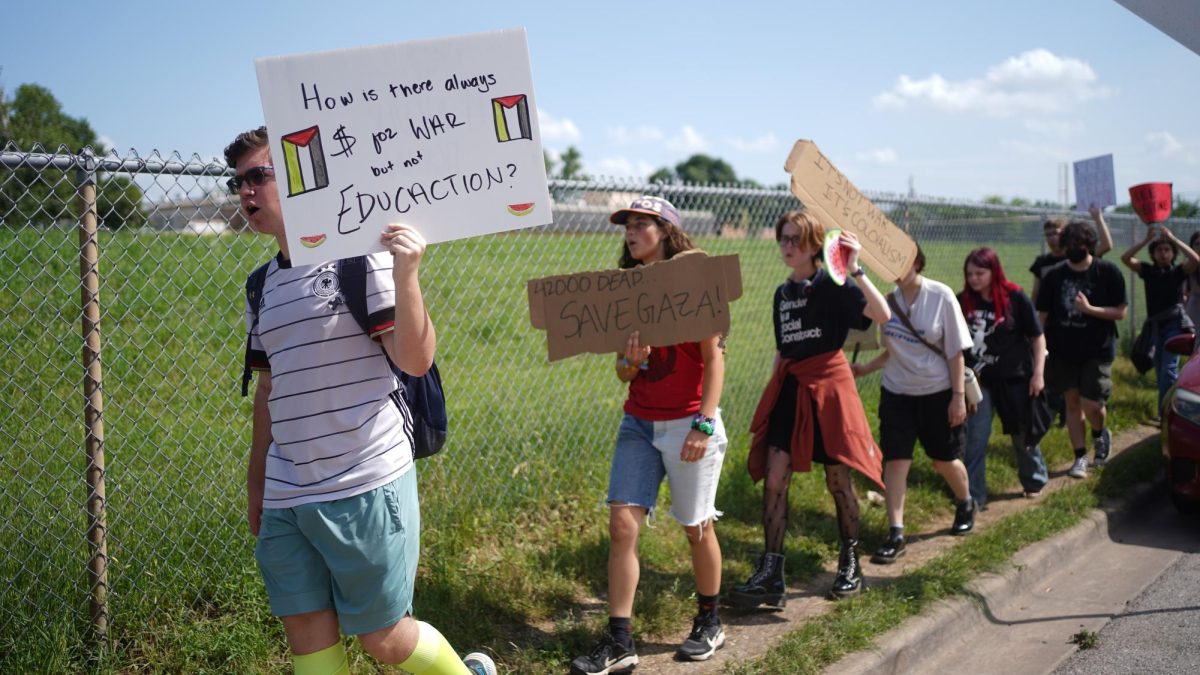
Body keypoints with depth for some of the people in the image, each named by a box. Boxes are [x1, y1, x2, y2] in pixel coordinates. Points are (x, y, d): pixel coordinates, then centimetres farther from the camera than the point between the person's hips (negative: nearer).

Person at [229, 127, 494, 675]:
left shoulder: (362, 256, -8)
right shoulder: (263, 286, 12)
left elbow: (415, 359, -16)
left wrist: (406, 275, -29)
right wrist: (256, 481, 21)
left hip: (367, 487, -6)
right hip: (285, 499, 6)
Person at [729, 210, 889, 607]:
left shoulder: (833, 286, -6)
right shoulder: (782, 293, 13)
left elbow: (882, 315, -22)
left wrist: (855, 271, -29)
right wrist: (772, 391, 20)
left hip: (828, 385, -5)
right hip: (789, 389, 5)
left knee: (838, 480, 5)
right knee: (773, 478, -6)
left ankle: (850, 564, 25)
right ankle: (770, 575, -4)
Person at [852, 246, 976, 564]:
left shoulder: (941, 296, -11)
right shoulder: (889, 299, -1)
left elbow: (955, 350, -8)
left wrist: (959, 395, -10)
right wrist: (866, 368, -5)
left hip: (938, 392, -3)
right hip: (897, 393, 3)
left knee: (945, 460, 12)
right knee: (895, 460, -4)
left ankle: (965, 504, 42)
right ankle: (895, 533, 0)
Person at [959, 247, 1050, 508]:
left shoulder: (1016, 298, -10)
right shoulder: (963, 302, -5)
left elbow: (1037, 337, -4)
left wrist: (1038, 373, -8)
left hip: (1015, 379, -1)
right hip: (979, 380, 1)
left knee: (1023, 435, 15)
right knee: (974, 438, -3)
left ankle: (1035, 482, 38)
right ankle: (973, 497, 4)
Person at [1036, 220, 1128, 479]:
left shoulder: (1108, 272, -5)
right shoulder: (1054, 276, 2)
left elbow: (1120, 312, -6)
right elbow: (1042, 315, 5)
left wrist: (1089, 309, -20)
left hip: (1097, 351, -3)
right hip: (1063, 352, 3)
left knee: (1091, 404, -8)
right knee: (1072, 402, 7)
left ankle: (1100, 434, 27)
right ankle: (1080, 457, 18)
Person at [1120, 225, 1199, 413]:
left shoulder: (1178, 272, 0)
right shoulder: (1148, 271, 7)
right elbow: (1125, 258, -5)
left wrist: (1172, 238, -17)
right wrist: (1146, 239, -11)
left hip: (1175, 324, -4)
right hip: (1155, 326, 4)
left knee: (1168, 369, -17)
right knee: (1160, 371, 10)